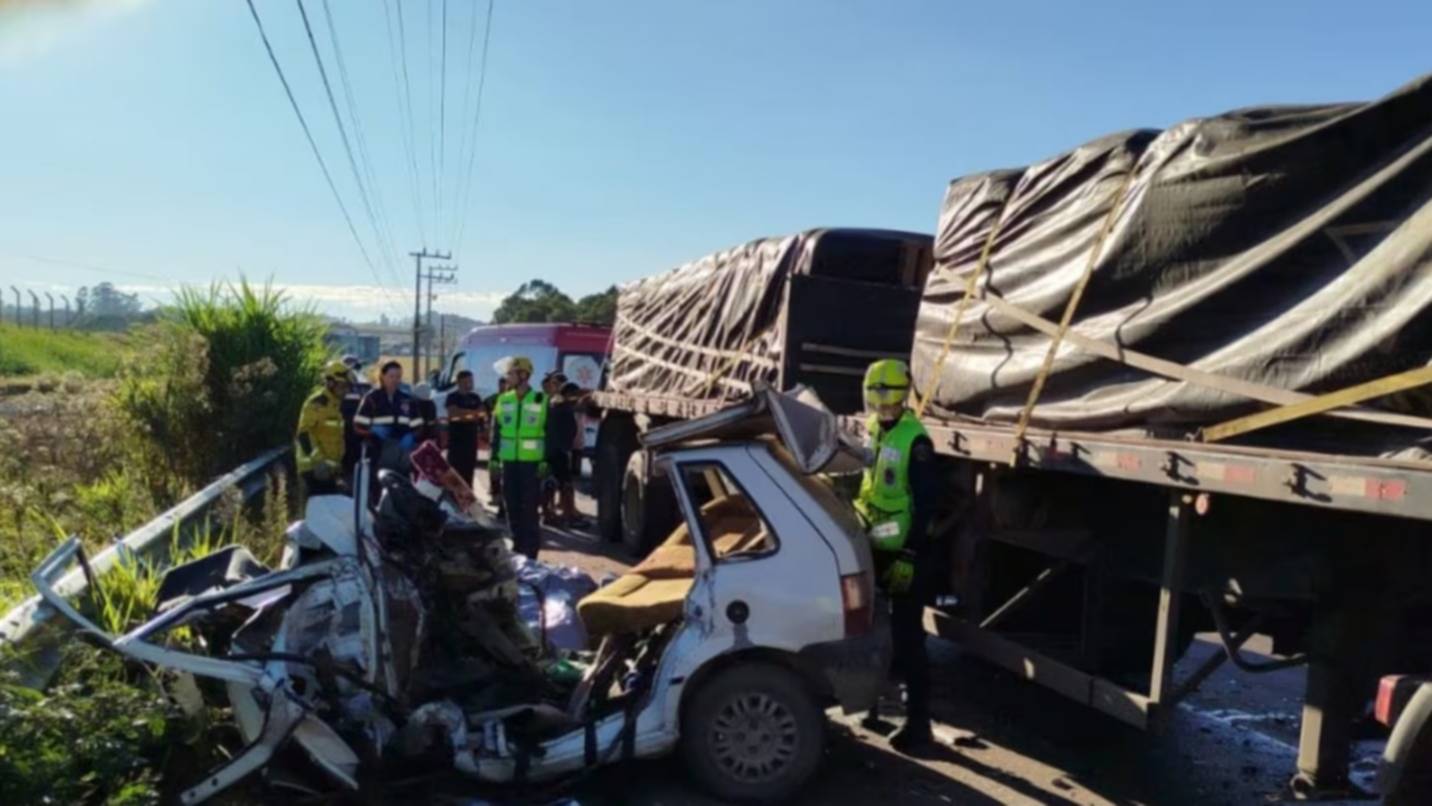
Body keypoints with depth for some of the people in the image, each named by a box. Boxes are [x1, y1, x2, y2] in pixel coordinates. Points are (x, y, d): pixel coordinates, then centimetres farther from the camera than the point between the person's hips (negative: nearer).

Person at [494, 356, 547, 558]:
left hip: (532, 462, -4)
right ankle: (518, 547, 18)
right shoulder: (503, 399, 10)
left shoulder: (542, 400, -1)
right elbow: (496, 430, 13)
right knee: (512, 506, 8)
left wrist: (547, 460, -8)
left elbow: (550, 433, -1)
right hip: (509, 461, 4)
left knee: (529, 508, -4)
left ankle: (530, 552, 1)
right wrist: (494, 457, 6)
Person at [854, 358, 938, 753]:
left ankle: (917, 721, 7)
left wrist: (909, 555, -20)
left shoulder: (915, 440, -17)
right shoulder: (868, 430, 7)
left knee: (907, 638, -3)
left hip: (903, 551, -8)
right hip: (871, 546, 8)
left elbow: (925, 502, -18)